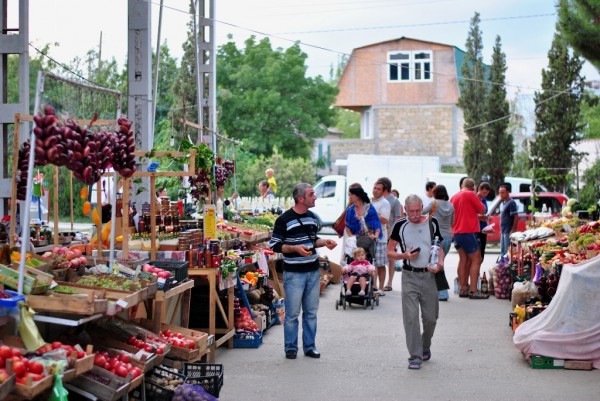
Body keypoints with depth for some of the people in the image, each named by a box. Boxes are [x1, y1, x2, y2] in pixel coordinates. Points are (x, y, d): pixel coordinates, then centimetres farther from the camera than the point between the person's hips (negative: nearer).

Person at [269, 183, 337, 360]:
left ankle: (309, 347, 20)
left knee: (311, 312, 10)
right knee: (292, 313, 0)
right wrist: (295, 248, -22)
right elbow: (274, 245, -10)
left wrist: (324, 242, 2)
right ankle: (290, 348, 13)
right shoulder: (284, 220, -11)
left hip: (313, 272, 6)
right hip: (294, 273, -6)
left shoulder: (312, 217, 10)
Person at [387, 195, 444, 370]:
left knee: (430, 317, 9)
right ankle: (415, 356, -1)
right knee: (411, 317, -7)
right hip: (410, 276, -2)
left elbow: (439, 247, 13)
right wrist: (404, 255, -15)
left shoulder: (432, 223, 3)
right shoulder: (400, 225, -1)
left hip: (429, 275, 2)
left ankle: (425, 347, 34)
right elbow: (390, 252, 5)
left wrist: (440, 262, -7)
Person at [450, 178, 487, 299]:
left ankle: (463, 289, 13)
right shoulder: (471, 195, -8)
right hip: (469, 231, -8)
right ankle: (473, 291, -9)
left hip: (457, 232, 8)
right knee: (476, 260, -4)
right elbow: (481, 210, -5)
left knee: (463, 260, 12)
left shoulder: (454, 197, 12)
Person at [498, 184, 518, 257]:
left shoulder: (511, 203, -12)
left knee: (508, 251, -8)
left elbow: (516, 217, -16)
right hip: (503, 231, 9)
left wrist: (513, 230, -19)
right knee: (503, 251, 13)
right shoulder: (502, 203, 15)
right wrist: (501, 229, 17)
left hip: (509, 232, -9)